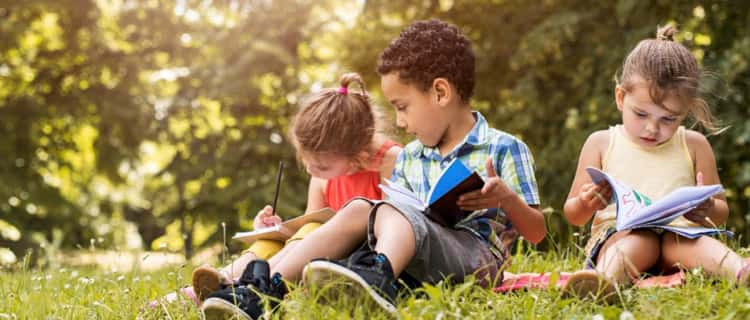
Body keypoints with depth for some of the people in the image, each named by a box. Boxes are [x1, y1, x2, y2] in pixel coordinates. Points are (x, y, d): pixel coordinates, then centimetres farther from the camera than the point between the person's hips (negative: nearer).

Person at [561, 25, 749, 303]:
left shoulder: (694, 145, 14)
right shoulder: (601, 143, 12)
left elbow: (721, 212, 17)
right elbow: (573, 216, 16)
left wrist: (708, 210, -9)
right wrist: (586, 205, -11)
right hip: (619, 235, -1)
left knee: (698, 242, -34)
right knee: (640, 242, -37)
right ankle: (604, 280, -72)